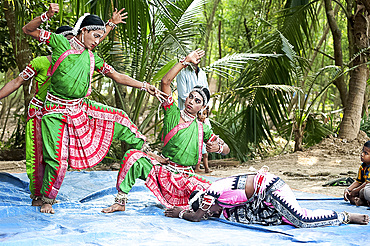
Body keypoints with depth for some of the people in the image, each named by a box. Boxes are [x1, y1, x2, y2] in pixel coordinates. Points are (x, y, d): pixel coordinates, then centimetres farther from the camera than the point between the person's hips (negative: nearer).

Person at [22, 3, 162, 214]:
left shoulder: (92, 58, 5)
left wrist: (144, 86, 1)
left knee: (119, 117, 3)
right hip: (56, 111, -5)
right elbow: (28, 30, -9)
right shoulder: (61, 43, -9)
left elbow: (117, 76, 8)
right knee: (58, 159, -8)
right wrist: (47, 16, -26)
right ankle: (47, 200, 12)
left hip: (80, 107, 5)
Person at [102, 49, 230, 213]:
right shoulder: (172, 113, 1)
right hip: (163, 170, -1)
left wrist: (218, 147, -12)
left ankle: (181, 207, 4)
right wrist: (186, 61, -11)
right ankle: (120, 201, -19)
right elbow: (165, 82, -10)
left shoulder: (202, 129, 8)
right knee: (133, 156, -27)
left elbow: (226, 150, 13)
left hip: (185, 178, 2)